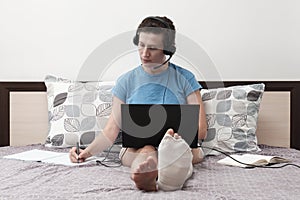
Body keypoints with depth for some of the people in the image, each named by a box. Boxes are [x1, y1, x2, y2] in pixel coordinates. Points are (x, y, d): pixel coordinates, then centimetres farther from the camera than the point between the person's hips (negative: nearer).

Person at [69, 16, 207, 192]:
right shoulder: (126, 81, 7)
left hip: (179, 145, 0)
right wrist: (87, 152, -12)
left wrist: (179, 133, -21)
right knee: (145, 148, -37)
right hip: (135, 147, 1)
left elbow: (201, 130, 0)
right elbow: (112, 129, 5)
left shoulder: (184, 78, 4)